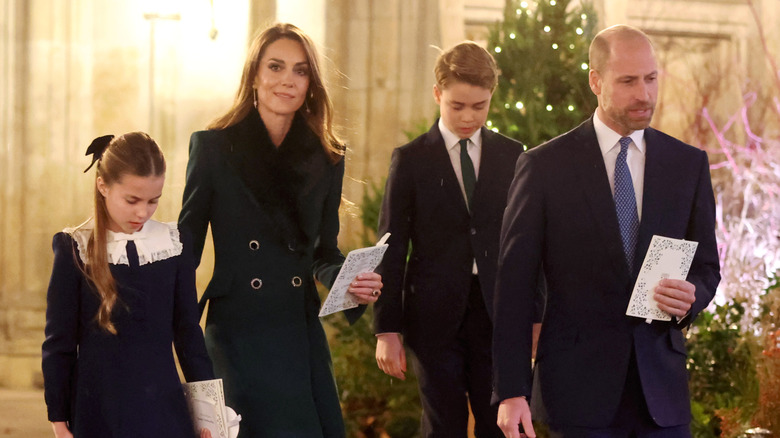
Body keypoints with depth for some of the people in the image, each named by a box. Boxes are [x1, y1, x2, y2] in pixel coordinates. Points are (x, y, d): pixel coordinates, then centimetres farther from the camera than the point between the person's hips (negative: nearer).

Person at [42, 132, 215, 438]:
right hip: (98, 412, -2)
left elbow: (188, 331, 10)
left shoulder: (174, 244, 3)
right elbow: (58, 343, -1)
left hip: (164, 408, 2)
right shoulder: (75, 250, -5)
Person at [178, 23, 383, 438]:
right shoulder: (212, 147, -1)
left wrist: (352, 283, -6)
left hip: (301, 334, 4)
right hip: (236, 336, -3)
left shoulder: (326, 159, 8)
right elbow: (187, 246, 2)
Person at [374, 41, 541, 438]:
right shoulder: (411, 160, 2)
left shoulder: (511, 156, 7)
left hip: (498, 314, 2)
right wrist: (387, 329, -4)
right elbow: (392, 248, 1)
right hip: (436, 315, -2)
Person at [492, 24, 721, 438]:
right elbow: (513, 284, -4)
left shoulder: (689, 164, 6)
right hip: (579, 386, -3)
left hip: (662, 386, 3)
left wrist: (690, 300, -11)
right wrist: (511, 391, -9)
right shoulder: (544, 166, -3)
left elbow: (706, 267, 14)